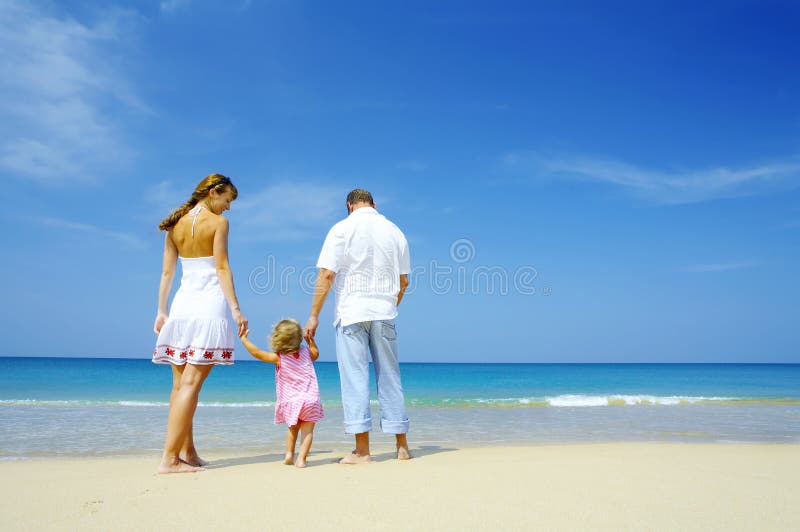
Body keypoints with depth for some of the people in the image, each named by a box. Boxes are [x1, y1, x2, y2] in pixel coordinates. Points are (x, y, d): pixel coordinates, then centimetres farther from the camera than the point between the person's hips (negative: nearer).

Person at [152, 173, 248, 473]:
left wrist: (161, 311, 15)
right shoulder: (218, 222, -2)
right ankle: (169, 458, -8)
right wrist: (235, 309, -10)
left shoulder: (174, 224, 14)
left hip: (182, 304, 6)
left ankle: (188, 454, 15)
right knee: (190, 384, -7)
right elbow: (222, 269, -9)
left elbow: (167, 272, 13)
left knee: (181, 384, 9)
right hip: (209, 304, -6)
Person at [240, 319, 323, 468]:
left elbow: (257, 353, -1)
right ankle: (301, 458, -9)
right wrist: (311, 340, 32)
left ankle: (289, 454, 23)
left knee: (293, 427, 23)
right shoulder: (306, 353, 3)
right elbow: (316, 354, 26)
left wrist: (244, 339, 8)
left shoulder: (278, 358, -5)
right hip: (310, 399, 0)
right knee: (307, 430, 1)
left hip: (290, 402, 0)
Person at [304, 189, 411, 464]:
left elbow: (327, 275, -9)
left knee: (354, 377, 0)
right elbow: (403, 280, 12)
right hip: (384, 312, 4)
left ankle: (362, 450, -1)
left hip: (351, 312, -3)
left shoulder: (342, 229, -2)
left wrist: (314, 315, -5)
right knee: (390, 377, 10)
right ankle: (402, 446, 15)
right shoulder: (394, 231, 10)